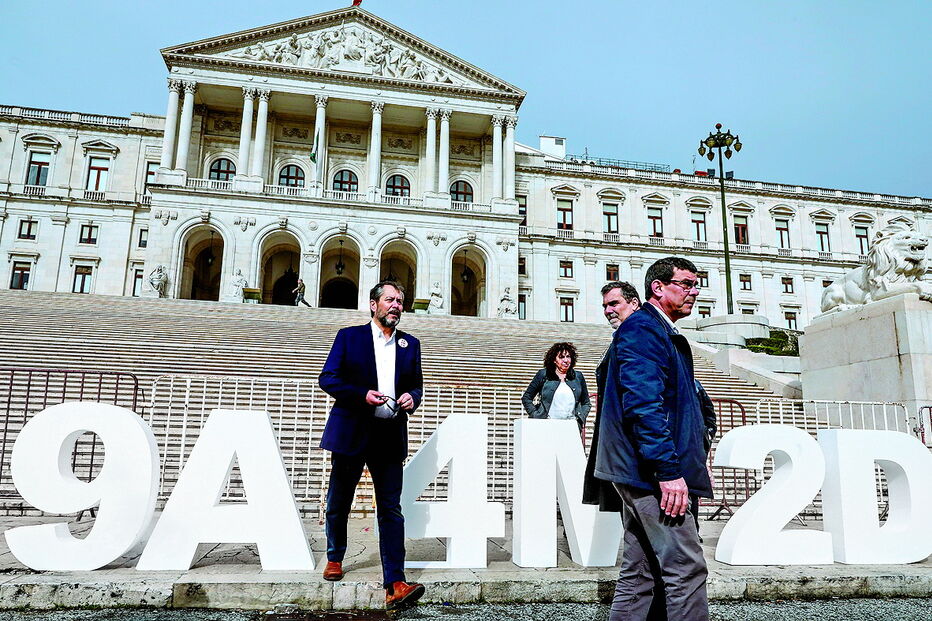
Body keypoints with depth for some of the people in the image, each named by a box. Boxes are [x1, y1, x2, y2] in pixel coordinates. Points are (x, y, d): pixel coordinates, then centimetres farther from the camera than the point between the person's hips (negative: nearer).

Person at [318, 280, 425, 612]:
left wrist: (412, 398, -7)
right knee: (338, 503, 14)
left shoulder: (410, 344, 12)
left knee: (391, 509, -4)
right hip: (351, 433, -1)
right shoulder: (348, 336, 2)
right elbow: (327, 378, -2)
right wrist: (362, 395, -17)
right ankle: (335, 558, 38)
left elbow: (416, 384, 18)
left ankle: (395, 585, -6)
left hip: (390, 436, 1)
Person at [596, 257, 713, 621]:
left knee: (640, 574, 13)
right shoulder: (642, 327, -11)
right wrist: (669, 470, -24)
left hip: (642, 474, 11)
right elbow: (643, 403, -22)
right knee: (686, 569, -5)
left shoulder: (670, 337, 21)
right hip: (652, 471, -11)